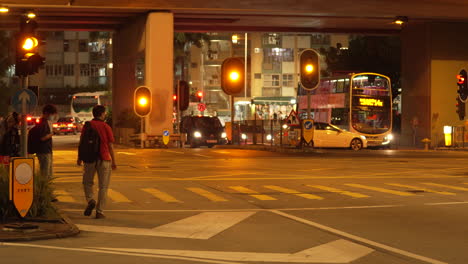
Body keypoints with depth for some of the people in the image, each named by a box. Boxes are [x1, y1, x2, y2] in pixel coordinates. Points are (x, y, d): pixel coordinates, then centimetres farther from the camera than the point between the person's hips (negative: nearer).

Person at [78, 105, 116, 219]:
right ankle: (99, 211, 4)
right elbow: (110, 145, -3)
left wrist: (79, 158, 15)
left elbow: (81, 143, 4)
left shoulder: (87, 126, 1)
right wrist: (113, 161, 4)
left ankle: (90, 200, -7)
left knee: (87, 182, 18)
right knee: (103, 186, 6)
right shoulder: (106, 127, -4)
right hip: (104, 159, -2)